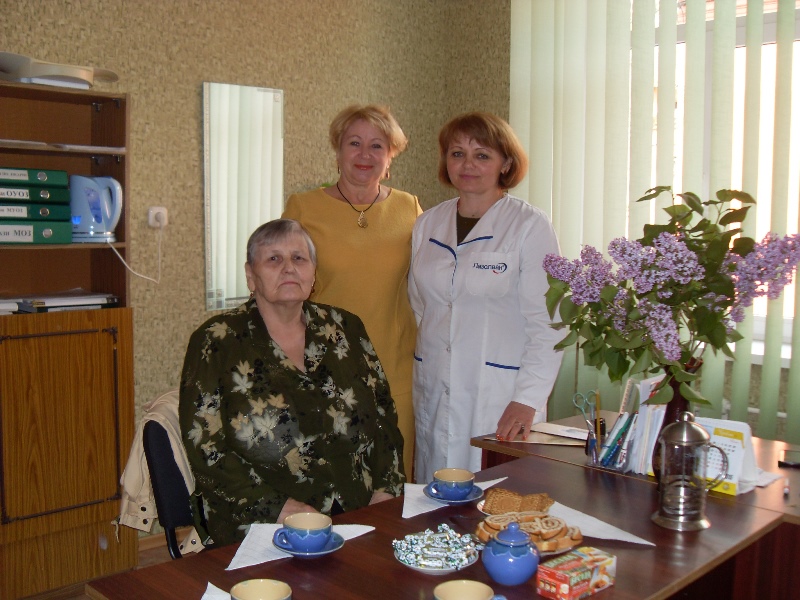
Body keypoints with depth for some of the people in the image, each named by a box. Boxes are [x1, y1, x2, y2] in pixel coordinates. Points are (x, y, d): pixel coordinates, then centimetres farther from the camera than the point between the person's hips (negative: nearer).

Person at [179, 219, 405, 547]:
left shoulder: (345, 329, 14)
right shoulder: (216, 343, 2)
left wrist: (386, 490, 0)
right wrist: (281, 508, -14)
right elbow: (204, 449, -4)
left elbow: (383, 417, 16)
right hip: (262, 532, -4)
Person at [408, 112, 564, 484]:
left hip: (500, 396, -4)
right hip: (433, 393, 4)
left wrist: (527, 400, -16)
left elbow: (546, 324, -9)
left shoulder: (529, 226, -4)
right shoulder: (427, 225, 11)